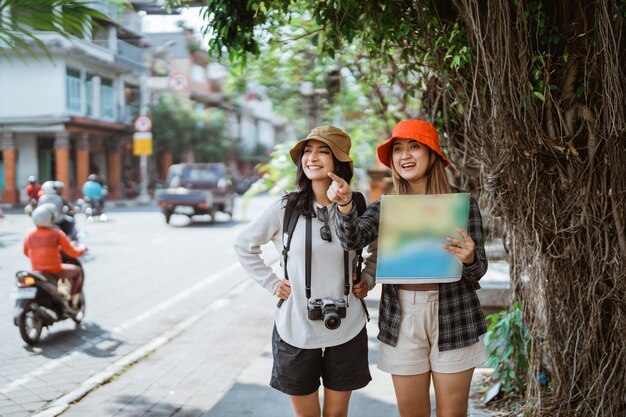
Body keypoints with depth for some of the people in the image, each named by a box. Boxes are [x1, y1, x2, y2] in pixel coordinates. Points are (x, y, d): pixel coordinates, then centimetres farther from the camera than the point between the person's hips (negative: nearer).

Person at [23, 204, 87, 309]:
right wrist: (82, 248, 14)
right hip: (55, 270, -5)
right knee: (77, 270, 22)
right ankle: (72, 301, 20)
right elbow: (73, 252, -8)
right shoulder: (56, 233, -12)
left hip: (37, 270, 5)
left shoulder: (30, 234, -2)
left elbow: (26, 252, 14)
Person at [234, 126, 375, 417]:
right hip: (296, 331, -1)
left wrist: (368, 278, 1)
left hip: (347, 331, 1)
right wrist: (271, 283, -2)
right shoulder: (285, 208, -7)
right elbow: (243, 245, 6)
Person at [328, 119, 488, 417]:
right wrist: (345, 205, -34)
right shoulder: (385, 207, 4)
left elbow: (478, 271, -3)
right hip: (401, 320, 2)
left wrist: (468, 259, -26)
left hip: (452, 318, -2)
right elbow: (352, 239, -14)